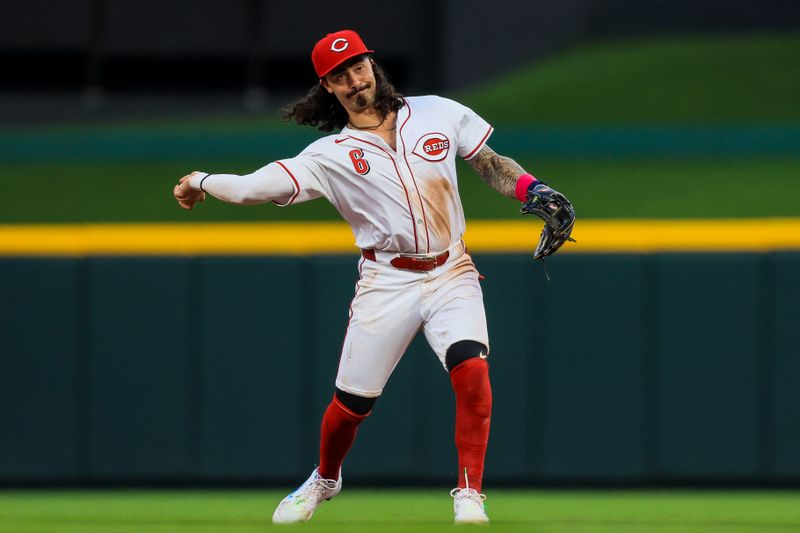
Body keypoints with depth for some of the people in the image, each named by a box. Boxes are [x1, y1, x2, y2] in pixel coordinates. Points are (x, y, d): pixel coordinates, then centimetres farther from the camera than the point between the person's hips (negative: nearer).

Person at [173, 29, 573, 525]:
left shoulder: (437, 114, 4)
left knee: (472, 369, -24)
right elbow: (264, 185, -13)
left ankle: (469, 494, -12)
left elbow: (491, 164, 11)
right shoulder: (331, 155, -2)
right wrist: (205, 182, -23)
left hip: (451, 274, 0)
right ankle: (325, 478, 35)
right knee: (352, 402, 3)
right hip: (386, 283, 0)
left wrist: (533, 191, -5)